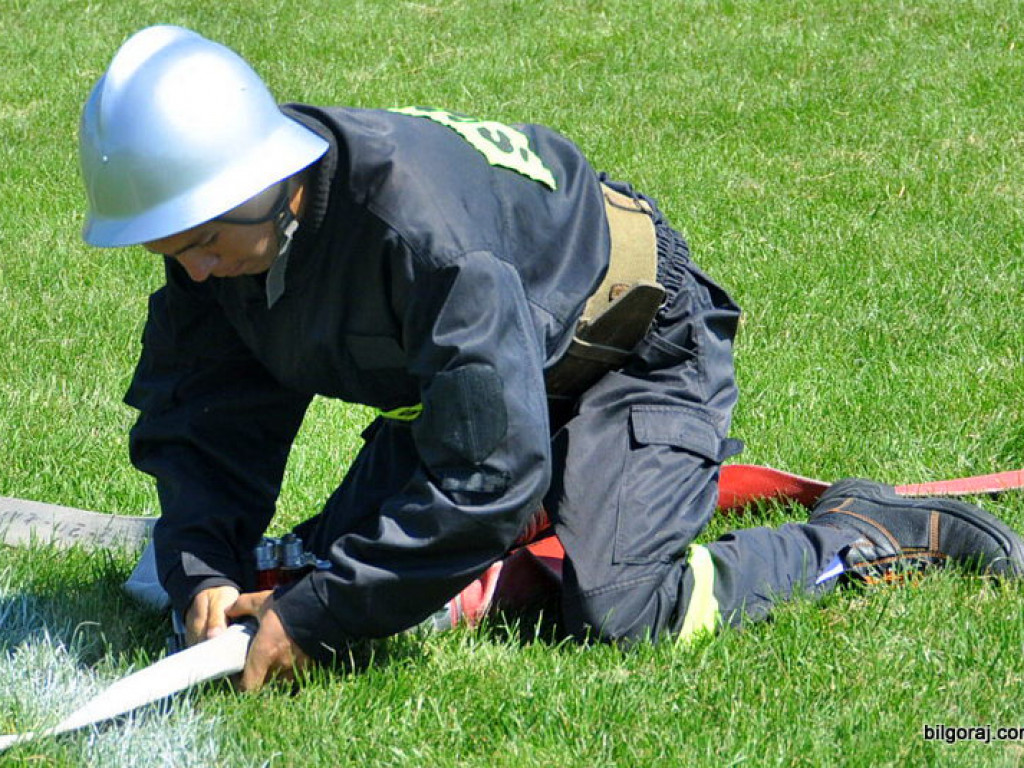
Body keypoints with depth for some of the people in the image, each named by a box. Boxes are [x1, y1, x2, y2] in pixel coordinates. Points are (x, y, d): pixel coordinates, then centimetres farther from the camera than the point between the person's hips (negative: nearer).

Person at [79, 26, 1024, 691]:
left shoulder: (413, 212, -41)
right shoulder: (220, 224, -16)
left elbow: (490, 470, -40)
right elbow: (193, 421, -7)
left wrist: (316, 617, -36)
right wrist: (205, 574, -26)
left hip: (638, 349, -8)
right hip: (480, 372, 8)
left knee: (617, 611, -25)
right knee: (336, 563, 4)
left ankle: (858, 536, -2)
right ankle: (565, 483, 23)